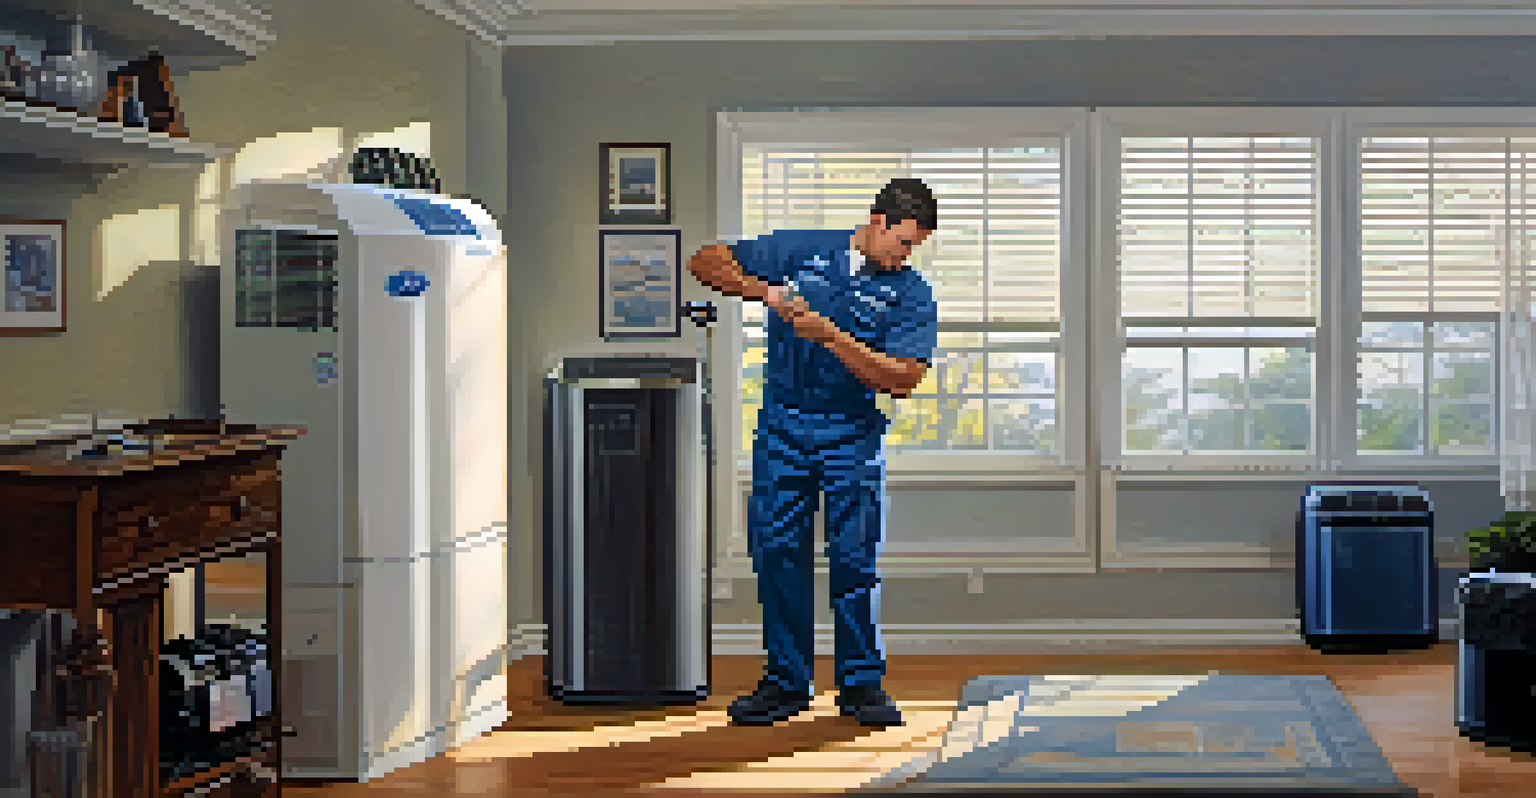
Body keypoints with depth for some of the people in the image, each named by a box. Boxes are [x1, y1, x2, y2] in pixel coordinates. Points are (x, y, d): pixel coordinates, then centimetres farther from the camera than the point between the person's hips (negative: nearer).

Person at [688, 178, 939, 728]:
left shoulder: (911, 295, -1)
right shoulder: (800, 251, 2)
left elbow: (902, 378, -14)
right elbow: (706, 262, 2)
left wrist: (828, 335, -21)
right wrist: (762, 292, -15)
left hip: (853, 435, -1)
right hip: (783, 425, 2)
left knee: (854, 558, -5)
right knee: (776, 551, 2)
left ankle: (861, 684, 7)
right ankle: (787, 679, 13)